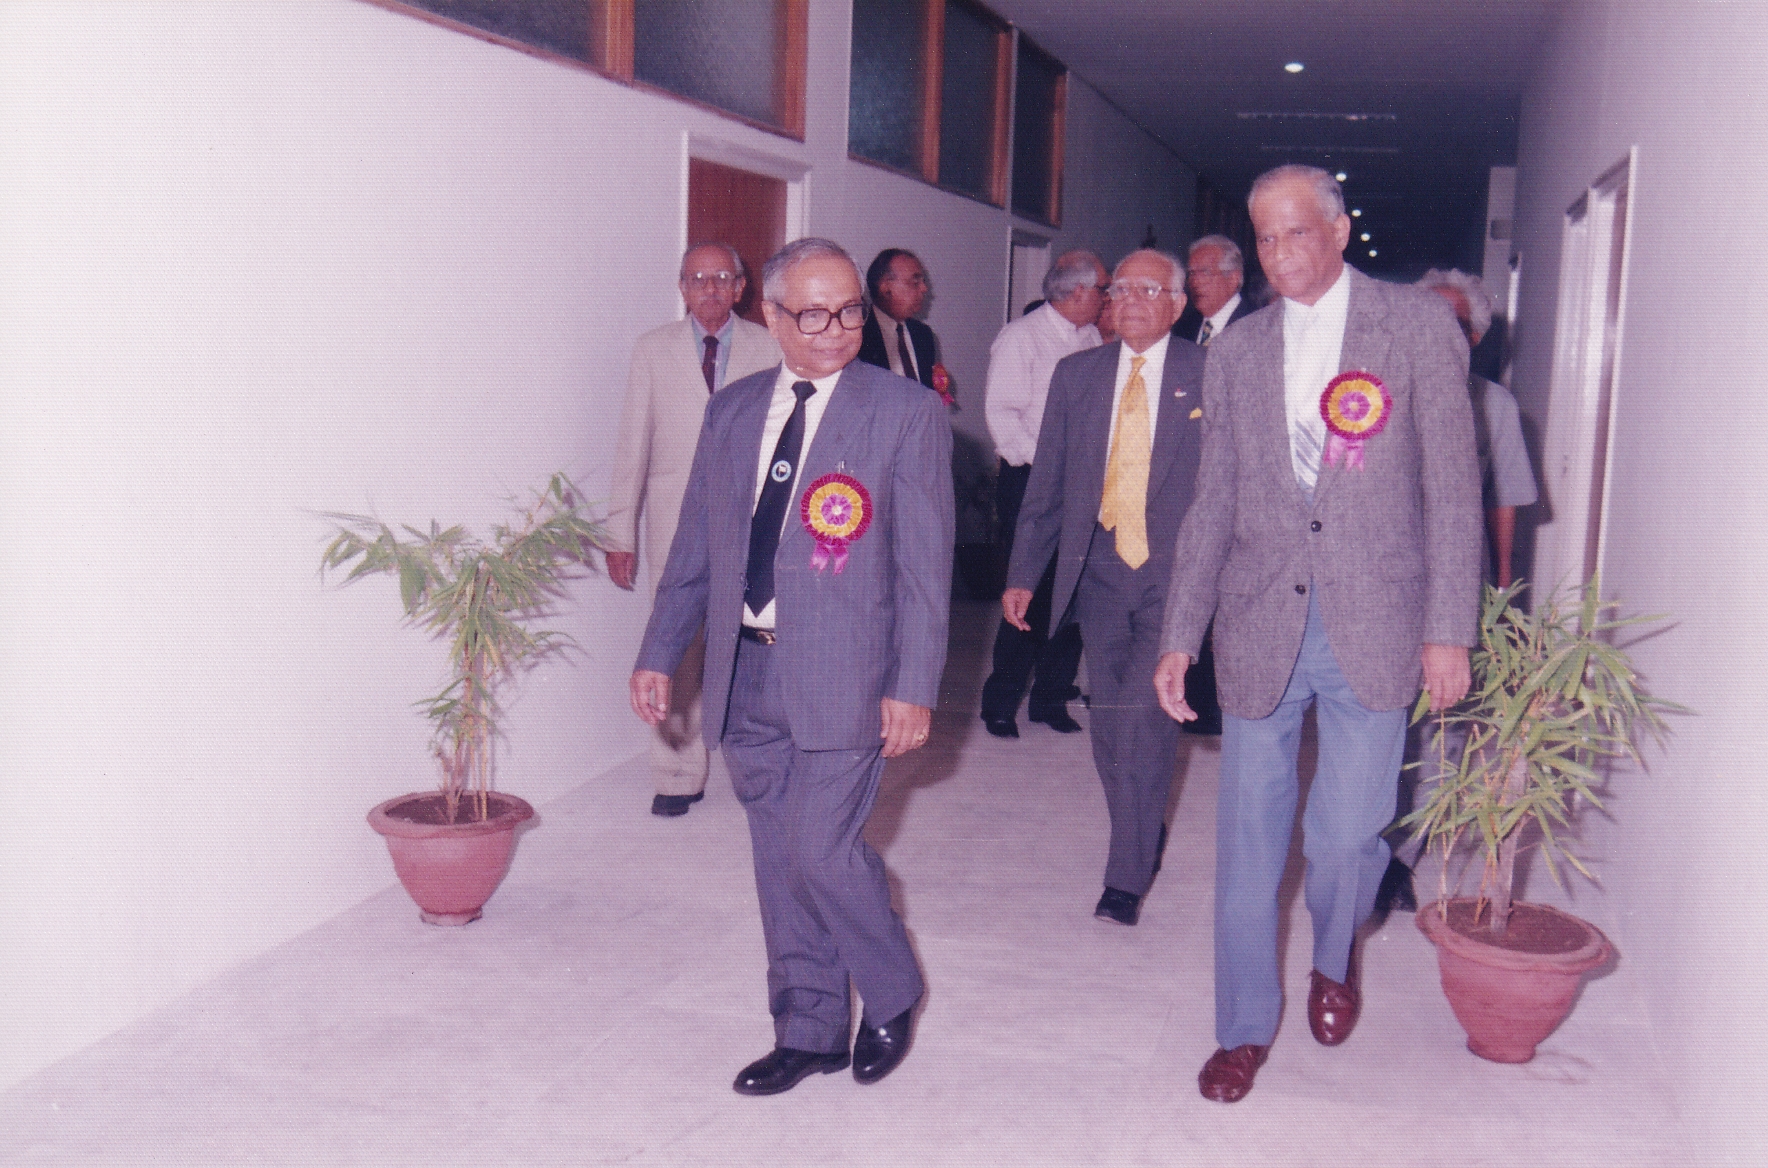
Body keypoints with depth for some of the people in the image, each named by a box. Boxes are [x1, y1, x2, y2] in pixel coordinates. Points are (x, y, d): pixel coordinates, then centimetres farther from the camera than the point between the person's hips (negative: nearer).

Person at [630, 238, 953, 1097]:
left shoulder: (907, 413, -4)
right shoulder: (730, 411, 10)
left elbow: (924, 564, -7)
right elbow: (695, 544, 14)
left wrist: (913, 688, -12)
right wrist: (660, 654, 12)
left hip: (842, 676, -5)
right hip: (746, 675, 5)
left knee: (822, 850, -7)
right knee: (779, 862, 12)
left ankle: (891, 999, 21)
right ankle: (808, 1031, 29)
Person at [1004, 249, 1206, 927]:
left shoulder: (1209, 376, -1)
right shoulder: (1076, 375, 10)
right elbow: (1045, 483, 11)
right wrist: (1023, 573, 7)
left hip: (1174, 571, -4)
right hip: (1097, 568, 4)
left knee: (1144, 718, -11)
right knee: (1110, 728, 11)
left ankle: (1126, 878, 1)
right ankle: (1143, 839, 34)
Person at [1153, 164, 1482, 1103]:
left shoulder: (1418, 327, 1)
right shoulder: (1235, 353, 9)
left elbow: (1452, 489, -1)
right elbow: (1212, 506, 9)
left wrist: (1449, 629, -6)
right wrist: (1179, 636, 4)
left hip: (1372, 628, -2)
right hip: (1259, 628, 2)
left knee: (1345, 837, 2)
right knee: (1248, 836, 7)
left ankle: (1334, 961, 36)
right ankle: (1245, 1027, 25)